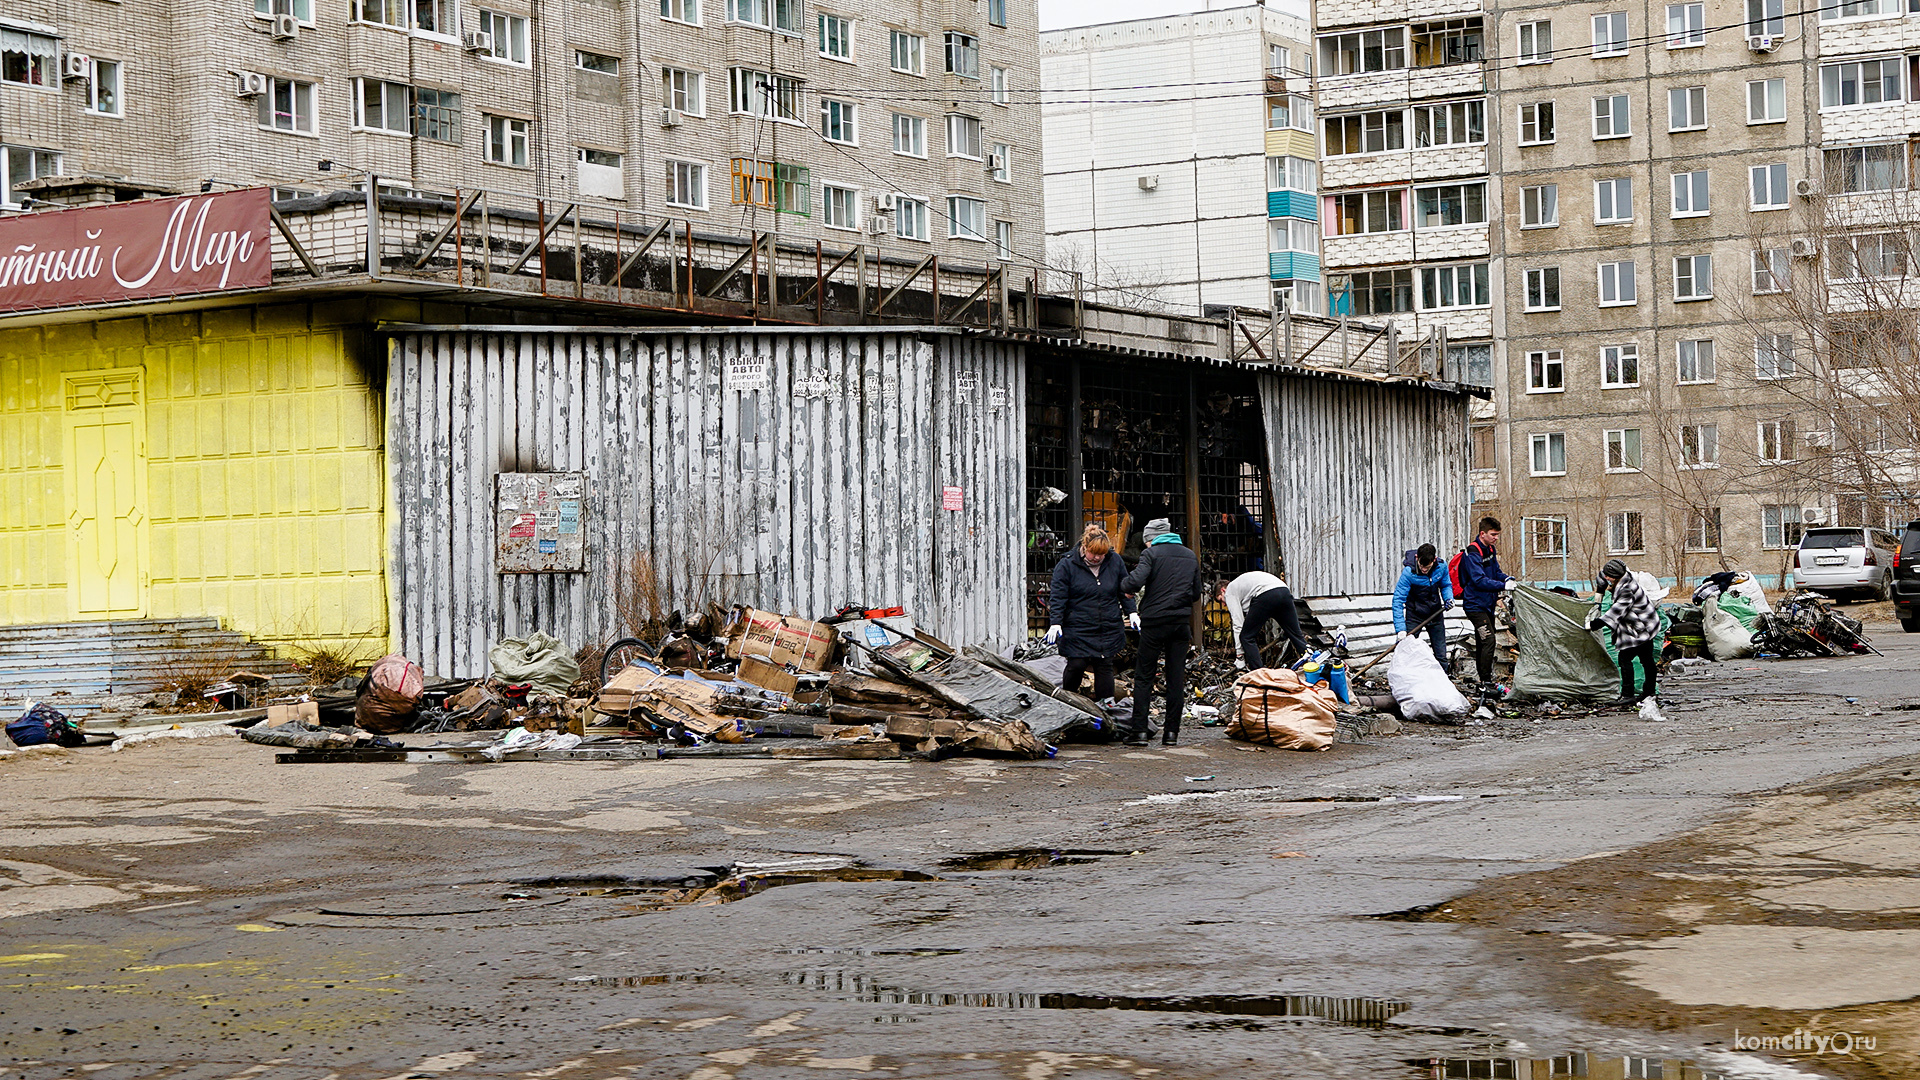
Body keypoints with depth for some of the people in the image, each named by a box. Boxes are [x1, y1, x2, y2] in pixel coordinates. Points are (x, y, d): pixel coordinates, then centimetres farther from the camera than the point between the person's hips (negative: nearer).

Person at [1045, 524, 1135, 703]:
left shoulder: (1115, 561, 3)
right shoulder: (1066, 565, -7)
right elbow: (1058, 597, -7)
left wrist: (1131, 612, 8)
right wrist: (1056, 623, -15)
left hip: (1109, 628, 3)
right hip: (1077, 630, -3)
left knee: (1105, 666, 4)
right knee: (1077, 665, -6)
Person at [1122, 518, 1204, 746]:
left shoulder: (1151, 553, -5)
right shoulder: (1190, 556, 13)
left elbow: (1135, 581, -20)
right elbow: (1196, 593, 16)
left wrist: (1125, 587, 1)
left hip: (1155, 622, -4)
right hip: (1182, 622, 4)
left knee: (1144, 676, 2)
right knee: (1176, 678, 6)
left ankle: (1139, 730, -3)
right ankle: (1172, 732, 5)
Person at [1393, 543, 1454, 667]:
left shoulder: (1441, 567, -13)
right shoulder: (1409, 572, -25)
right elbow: (1398, 600, -25)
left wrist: (1449, 599, -14)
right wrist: (1400, 629, -31)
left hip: (1435, 614, 3)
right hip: (1414, 615, -3)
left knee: (1441, 656, 6)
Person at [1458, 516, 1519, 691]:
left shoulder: (1490, 549, 9)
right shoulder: (1473, 553, -21)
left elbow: (1496, 571, 19)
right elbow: (1479, 580, -27)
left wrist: (1507, 579, -3)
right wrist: (1503, 586, -33)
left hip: (1487, 604, 9)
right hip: (1475, 604, -9)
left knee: (1482, 643, 17)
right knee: (1488, 641, -17)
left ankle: (1483, 680, 27)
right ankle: (1486, 682, -17)